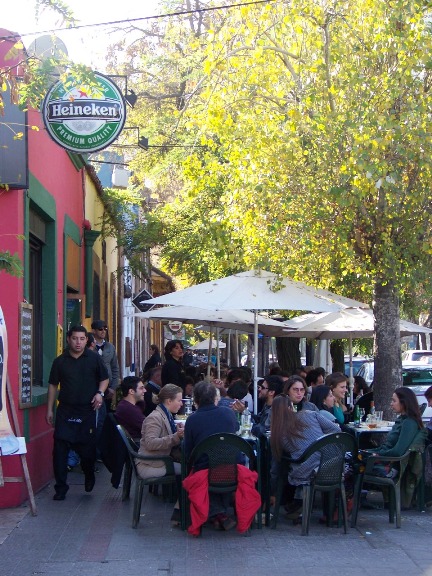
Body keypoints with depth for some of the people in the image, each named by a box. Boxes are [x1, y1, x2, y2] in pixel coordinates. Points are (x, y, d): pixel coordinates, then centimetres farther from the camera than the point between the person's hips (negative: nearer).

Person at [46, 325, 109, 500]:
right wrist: (50, 409, 8)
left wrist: (100, 393, -10)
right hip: (65, 411, 1)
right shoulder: (60, 361, 3)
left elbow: (104, 379, 10)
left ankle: (89, 477, 36)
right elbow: (53, 385, 10)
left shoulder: (94, 359, 1)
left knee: (88, 447, 6)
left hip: (87, 410, 0)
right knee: (60, 449, -7)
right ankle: (61, 487, 2)